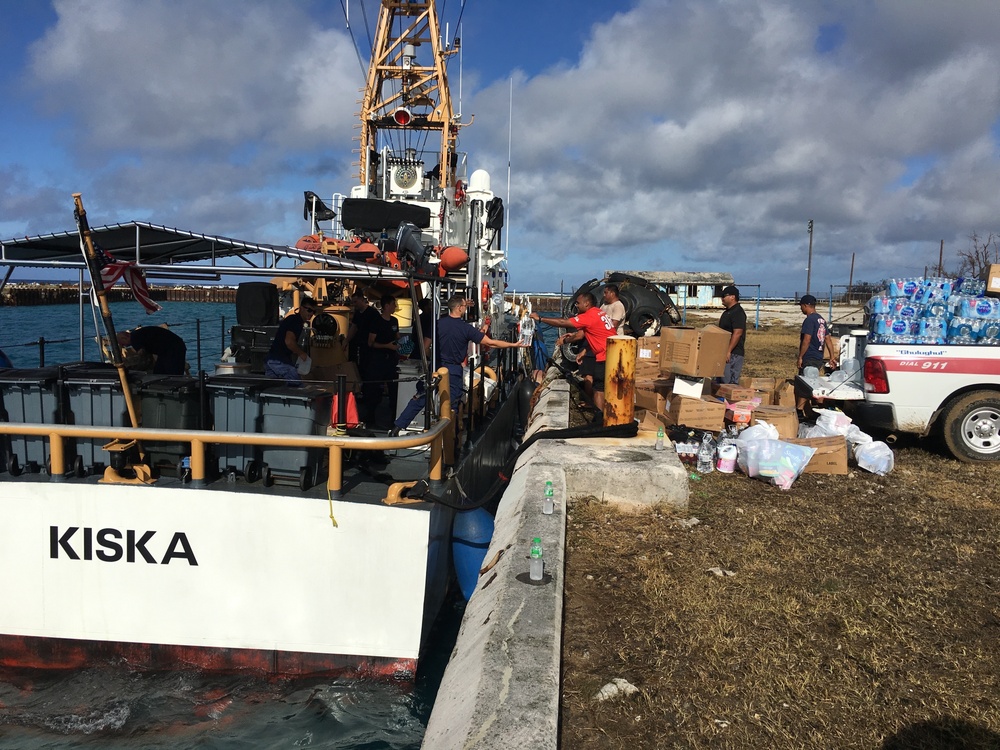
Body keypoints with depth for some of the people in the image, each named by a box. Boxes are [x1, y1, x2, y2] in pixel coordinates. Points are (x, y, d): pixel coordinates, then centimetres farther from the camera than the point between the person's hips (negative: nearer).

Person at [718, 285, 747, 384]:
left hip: (733, 353, -10)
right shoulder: (727, 312, 19)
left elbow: (737, 333, -22)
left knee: (730, 382, -10)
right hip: (726, 351, 10)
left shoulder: (738, 312, -14)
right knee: (721, 380, 11)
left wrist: (728, 351, -26)